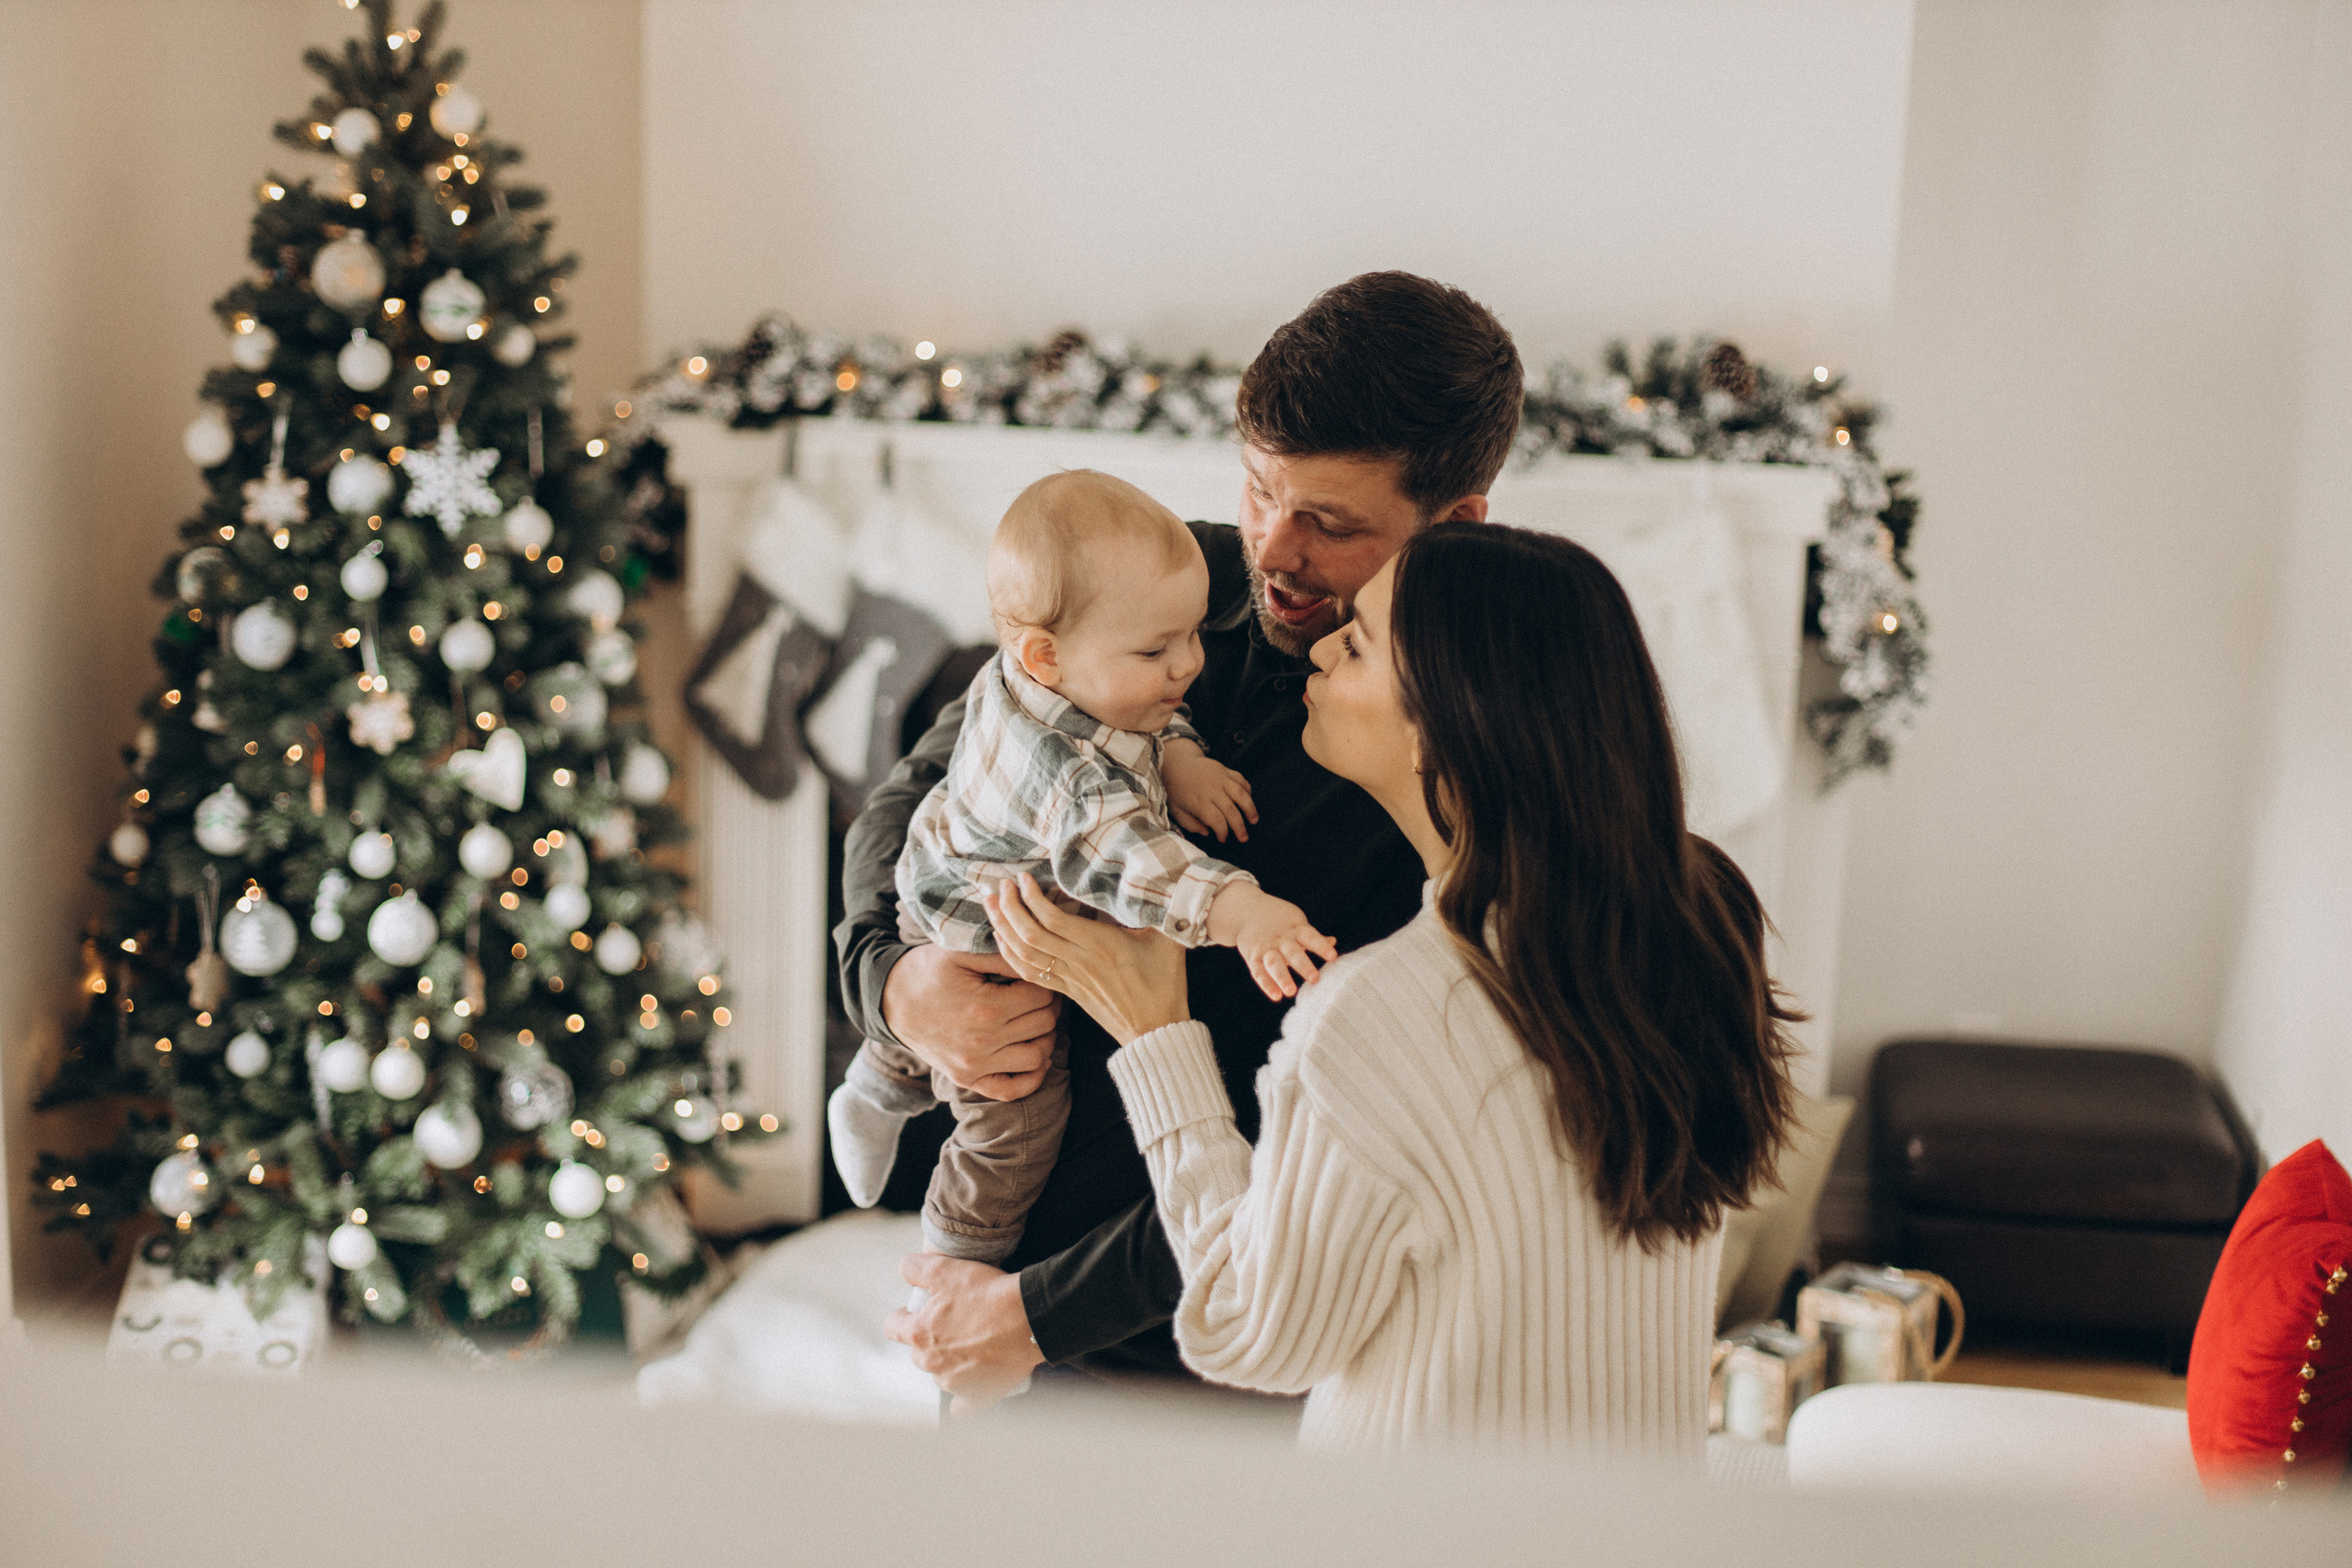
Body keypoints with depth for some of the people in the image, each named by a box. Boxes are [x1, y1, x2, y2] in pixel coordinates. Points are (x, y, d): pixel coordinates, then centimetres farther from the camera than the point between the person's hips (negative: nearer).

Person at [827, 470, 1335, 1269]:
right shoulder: (1070, 768, -45)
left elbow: (1151, 719, 2)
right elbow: (1124, 856, -60)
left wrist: (1178, 759, -18)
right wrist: (1236, 910, -73)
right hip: (988, 964, -10)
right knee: (1019, 1121, 7)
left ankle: (873, 1096, 65)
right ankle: (956, 1265, 29)